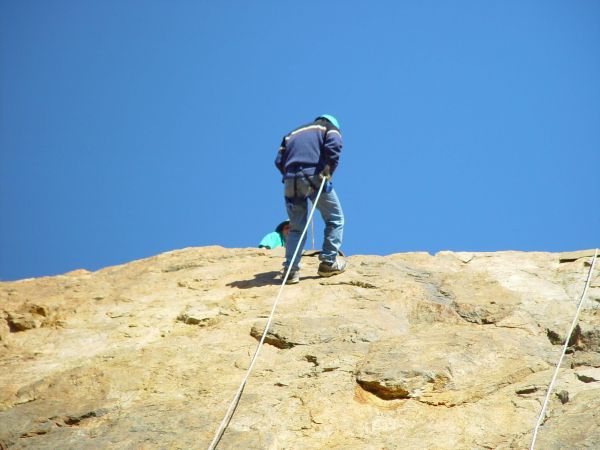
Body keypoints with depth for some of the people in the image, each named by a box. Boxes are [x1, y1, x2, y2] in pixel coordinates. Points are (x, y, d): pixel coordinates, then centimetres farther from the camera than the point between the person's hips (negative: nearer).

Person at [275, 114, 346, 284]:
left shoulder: (293, 133, 31)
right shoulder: (330, 128, 19)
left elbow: (279, 160, 17)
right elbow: (333, 146, -6)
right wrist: (328, 171, -6)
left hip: (290, 181, 4)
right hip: (314, 177, -4)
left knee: (296, 227, 12)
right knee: (335, 219, 12)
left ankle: (291, 270, 2)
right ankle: (329, 262, 8)